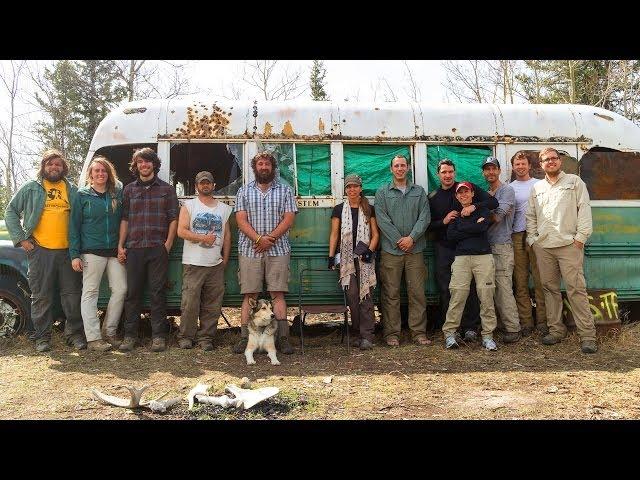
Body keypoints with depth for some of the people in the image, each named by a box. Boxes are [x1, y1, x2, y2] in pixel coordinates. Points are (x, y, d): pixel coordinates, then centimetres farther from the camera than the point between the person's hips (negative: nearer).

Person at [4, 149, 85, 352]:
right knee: (41, 296, 5)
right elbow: (10, 212, 8)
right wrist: (21, 238, -2)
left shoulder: (72, 190, 12)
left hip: (67, 250, 2)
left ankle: (75, 333, 14)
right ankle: (42, 337, 14)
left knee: (72, 293, 4)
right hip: (40, 251, -1)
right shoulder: (31, 188, 7)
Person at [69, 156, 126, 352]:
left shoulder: (117, 193, 10)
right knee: (90, 292, -2)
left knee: (120, 289, 1)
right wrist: (74, 254, -6)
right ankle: (93, 338, 1)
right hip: (92, 251, -3)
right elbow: (74, 226, 1)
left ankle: (109, 332, 14)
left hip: (115, 251, 3)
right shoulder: (82, 195, 3)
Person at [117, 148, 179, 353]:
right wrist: (120, 245, 3)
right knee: (132, 292, 4)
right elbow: (124, 219, 12)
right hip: (134, 249, 2)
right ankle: (130, 335, 11)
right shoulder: (129, 190, 14)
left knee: (157, 293, 0)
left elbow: (173, 219, 5)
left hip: (158, 249, -2)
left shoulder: (166, 189, 9)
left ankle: (159, 336, 6)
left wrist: (168, 244, -5)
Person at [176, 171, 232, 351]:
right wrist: (203, 238, -14)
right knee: (190, 302, -3)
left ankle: (205, 337, 12)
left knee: (212, 305, 3)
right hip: (193, 263, -3)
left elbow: (227, 235, 15)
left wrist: (225, 259, 9)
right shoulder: (188, 206, 5)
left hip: (216, 264, 3)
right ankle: (185, 336, 10)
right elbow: (181, 231, -5)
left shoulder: (224, 209, 14)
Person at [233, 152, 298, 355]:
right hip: (249, 250, 1)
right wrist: (258, 238, -13)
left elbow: (289, 218, 0)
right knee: (249, 295, 0)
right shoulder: (244, 191, 11)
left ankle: (283, 338, 0)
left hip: (278, 250, 0)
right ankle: (245, 337, 3)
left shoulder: (285, 190, 10)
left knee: (278, 294, -2)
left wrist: (270, 238, -11)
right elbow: (241, 220, 1)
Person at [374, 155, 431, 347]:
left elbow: (425, 217, 3)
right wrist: (399, 241, -10)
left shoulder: (419, 191, 13)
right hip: (391, 249, -1)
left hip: (415, 249, 2)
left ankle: (419, 332, 10)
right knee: (391, 293, 0)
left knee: (417, 292, 2)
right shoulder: (382, 192, 7)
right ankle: (391, 333, 7)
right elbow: (382, 219, -3)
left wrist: (412, 238, -10)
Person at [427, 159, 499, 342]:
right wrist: (443, 221, -10)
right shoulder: (433, 197, 10)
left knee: (470, 288, -1)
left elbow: (493, 202, -5)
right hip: (444, 249, 2)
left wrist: (474, 206, -21)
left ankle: (470, 327, 7)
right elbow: (428, 225, 9)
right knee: (445, 290, 4)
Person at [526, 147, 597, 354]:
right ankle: (556, 330, 15)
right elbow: (531, 216, 19)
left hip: (569, 244, -4)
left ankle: (587, 335, -5)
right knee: (549, 288, 7)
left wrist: (581, 236, -8)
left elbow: (584, 209, 1)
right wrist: (532, 238, 7)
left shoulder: (574, 181, 8)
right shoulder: (537, 188, 18)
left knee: (576, 289, -8)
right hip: (543, 247, 4)